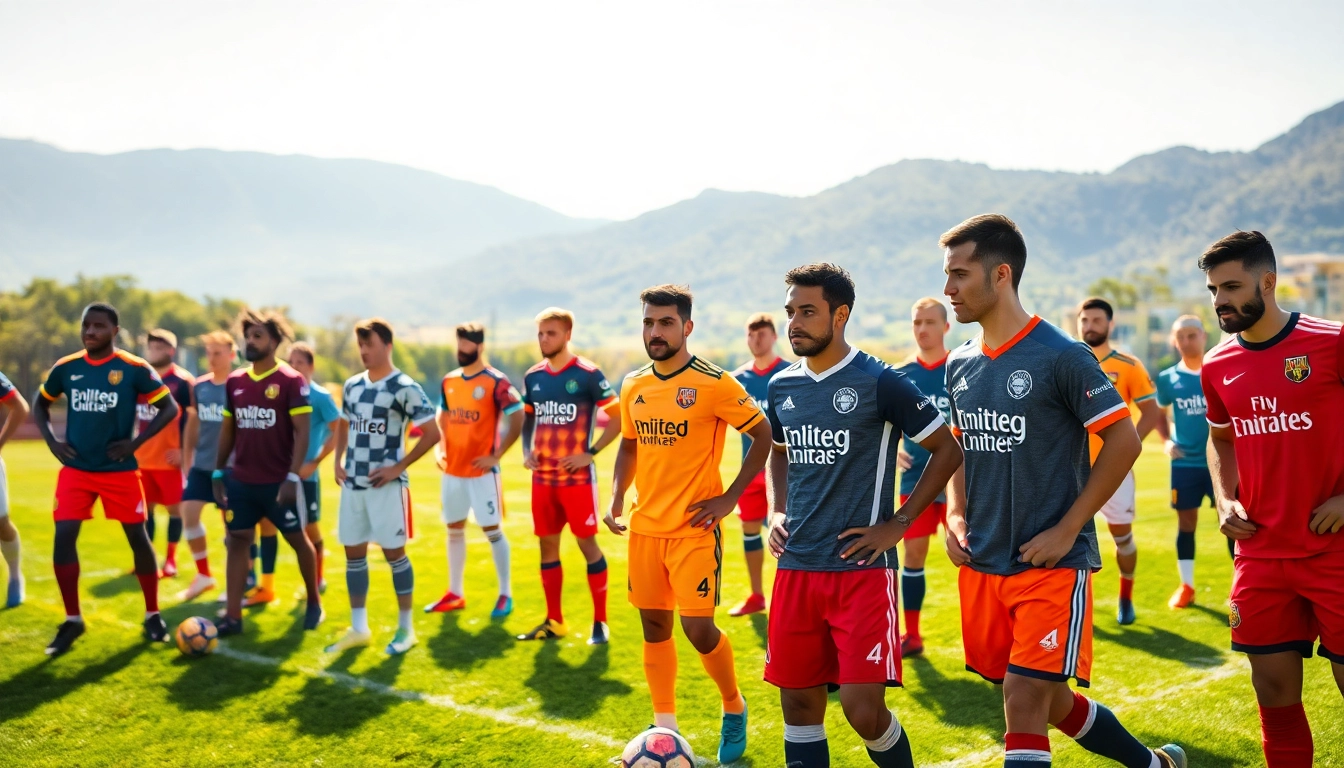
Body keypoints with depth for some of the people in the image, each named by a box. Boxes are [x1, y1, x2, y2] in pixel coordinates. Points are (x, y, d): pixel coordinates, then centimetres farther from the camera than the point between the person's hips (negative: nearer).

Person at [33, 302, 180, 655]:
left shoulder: (134, 369, -8)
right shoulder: (65, 368, 2)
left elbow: (170, 408, -4)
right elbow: (40, 404, 19)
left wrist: (135, 443, -12)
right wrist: (51, 441, 2)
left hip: (119, 470, -2)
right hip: (75, 468, 3)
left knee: (138, 538, 4)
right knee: (63, 538, -7)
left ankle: (152, 614, 20)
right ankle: (72, 620, 7)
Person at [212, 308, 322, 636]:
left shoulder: (291, 381, -10)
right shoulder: (235, 381, 7)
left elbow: (302, 432, -13)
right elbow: (228, 429, 14)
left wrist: (293, 477, -19)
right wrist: (218, 473, 10)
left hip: (279, 481, -5)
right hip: (241, 481, 5)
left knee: (297, 539, 9)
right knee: (237, 541, 3)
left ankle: (314, 602, 28)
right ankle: (232, 616, 5)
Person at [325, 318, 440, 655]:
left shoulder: (404, 387, -10)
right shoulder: (352, 386, 10)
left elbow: (432, 433, -12)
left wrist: (399, 467, -13)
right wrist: (338, 461, 10)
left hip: (385, 484, -7)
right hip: (352, 483, 7)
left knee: (394, 552, 0)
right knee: (354, 553, 9)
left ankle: (405, 628, 11)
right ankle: (359, 628, 19)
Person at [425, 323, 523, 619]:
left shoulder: (496, 382, -11)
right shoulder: (448, 381, 8)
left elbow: (518, 420, -12)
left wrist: (496, 455, -14)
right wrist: (440, 448, 5)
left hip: (482, 471, -6)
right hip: (452, 470, 6)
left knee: (492, 530, -1)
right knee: (454, 530, 13)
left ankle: (506, 594, 9)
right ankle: (455, 593, 23)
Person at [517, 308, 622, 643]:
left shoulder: (587, 374, -9)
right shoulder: (533, 377, 8)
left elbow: (619, 416, -7)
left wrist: (591, 452, -13)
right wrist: (527, 451, 4)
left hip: (577, 476, -6)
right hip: (543, 477, 6)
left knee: (587, 542, -2)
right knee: (547, 544, 9)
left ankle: (600, 621, 7)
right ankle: (554, 621, 19)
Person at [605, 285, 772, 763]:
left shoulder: (714, 384, -11)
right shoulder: (633, 387, 7)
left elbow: (765, 436, -7)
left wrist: (729, 497, -10)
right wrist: (617, 497, 6)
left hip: (694, 528, -6)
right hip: (644, 527, 6)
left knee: (698, 628, -9)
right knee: (654, 626, 10)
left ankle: (734, 708, 19)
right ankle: (665, 728, 23)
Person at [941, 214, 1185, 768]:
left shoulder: (1060, 357, -13)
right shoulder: (959, 366, 8)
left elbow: (1124, 440, -11)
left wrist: (1067, 529, -14)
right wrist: (956, 516, 3)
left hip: (1052, 563, -7)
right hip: (981, 566, 7)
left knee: (1025, 699, -11)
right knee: (1048, 699, 16)